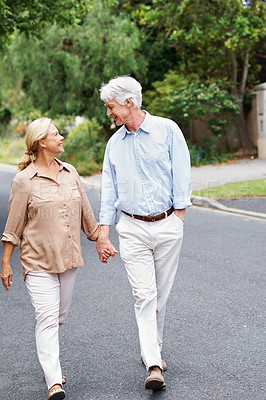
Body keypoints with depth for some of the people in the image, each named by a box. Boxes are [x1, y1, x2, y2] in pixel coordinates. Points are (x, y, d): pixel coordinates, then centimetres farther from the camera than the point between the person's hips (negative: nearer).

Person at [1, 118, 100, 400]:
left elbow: (86, 213, 16)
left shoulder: (70, 173, 7)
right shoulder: (24, 180, -8)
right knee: (47, 317, -11)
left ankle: (48, 363, 33)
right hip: (38, 261, -5)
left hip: (68, 259, 5)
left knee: (60, 316, 13)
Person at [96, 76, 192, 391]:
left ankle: (152, 350, 27)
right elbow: (109, 189, 12)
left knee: (160, 294, 8)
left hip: (167, 225, -1)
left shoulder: (167, 130, -1)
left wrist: (178, 217, -6)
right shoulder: (115, 143, 10)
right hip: (132, 229, 2)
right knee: (144, 295, -7)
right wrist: (103, 231, 7)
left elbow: (181, 174, -2)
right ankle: (154, 365, -8)